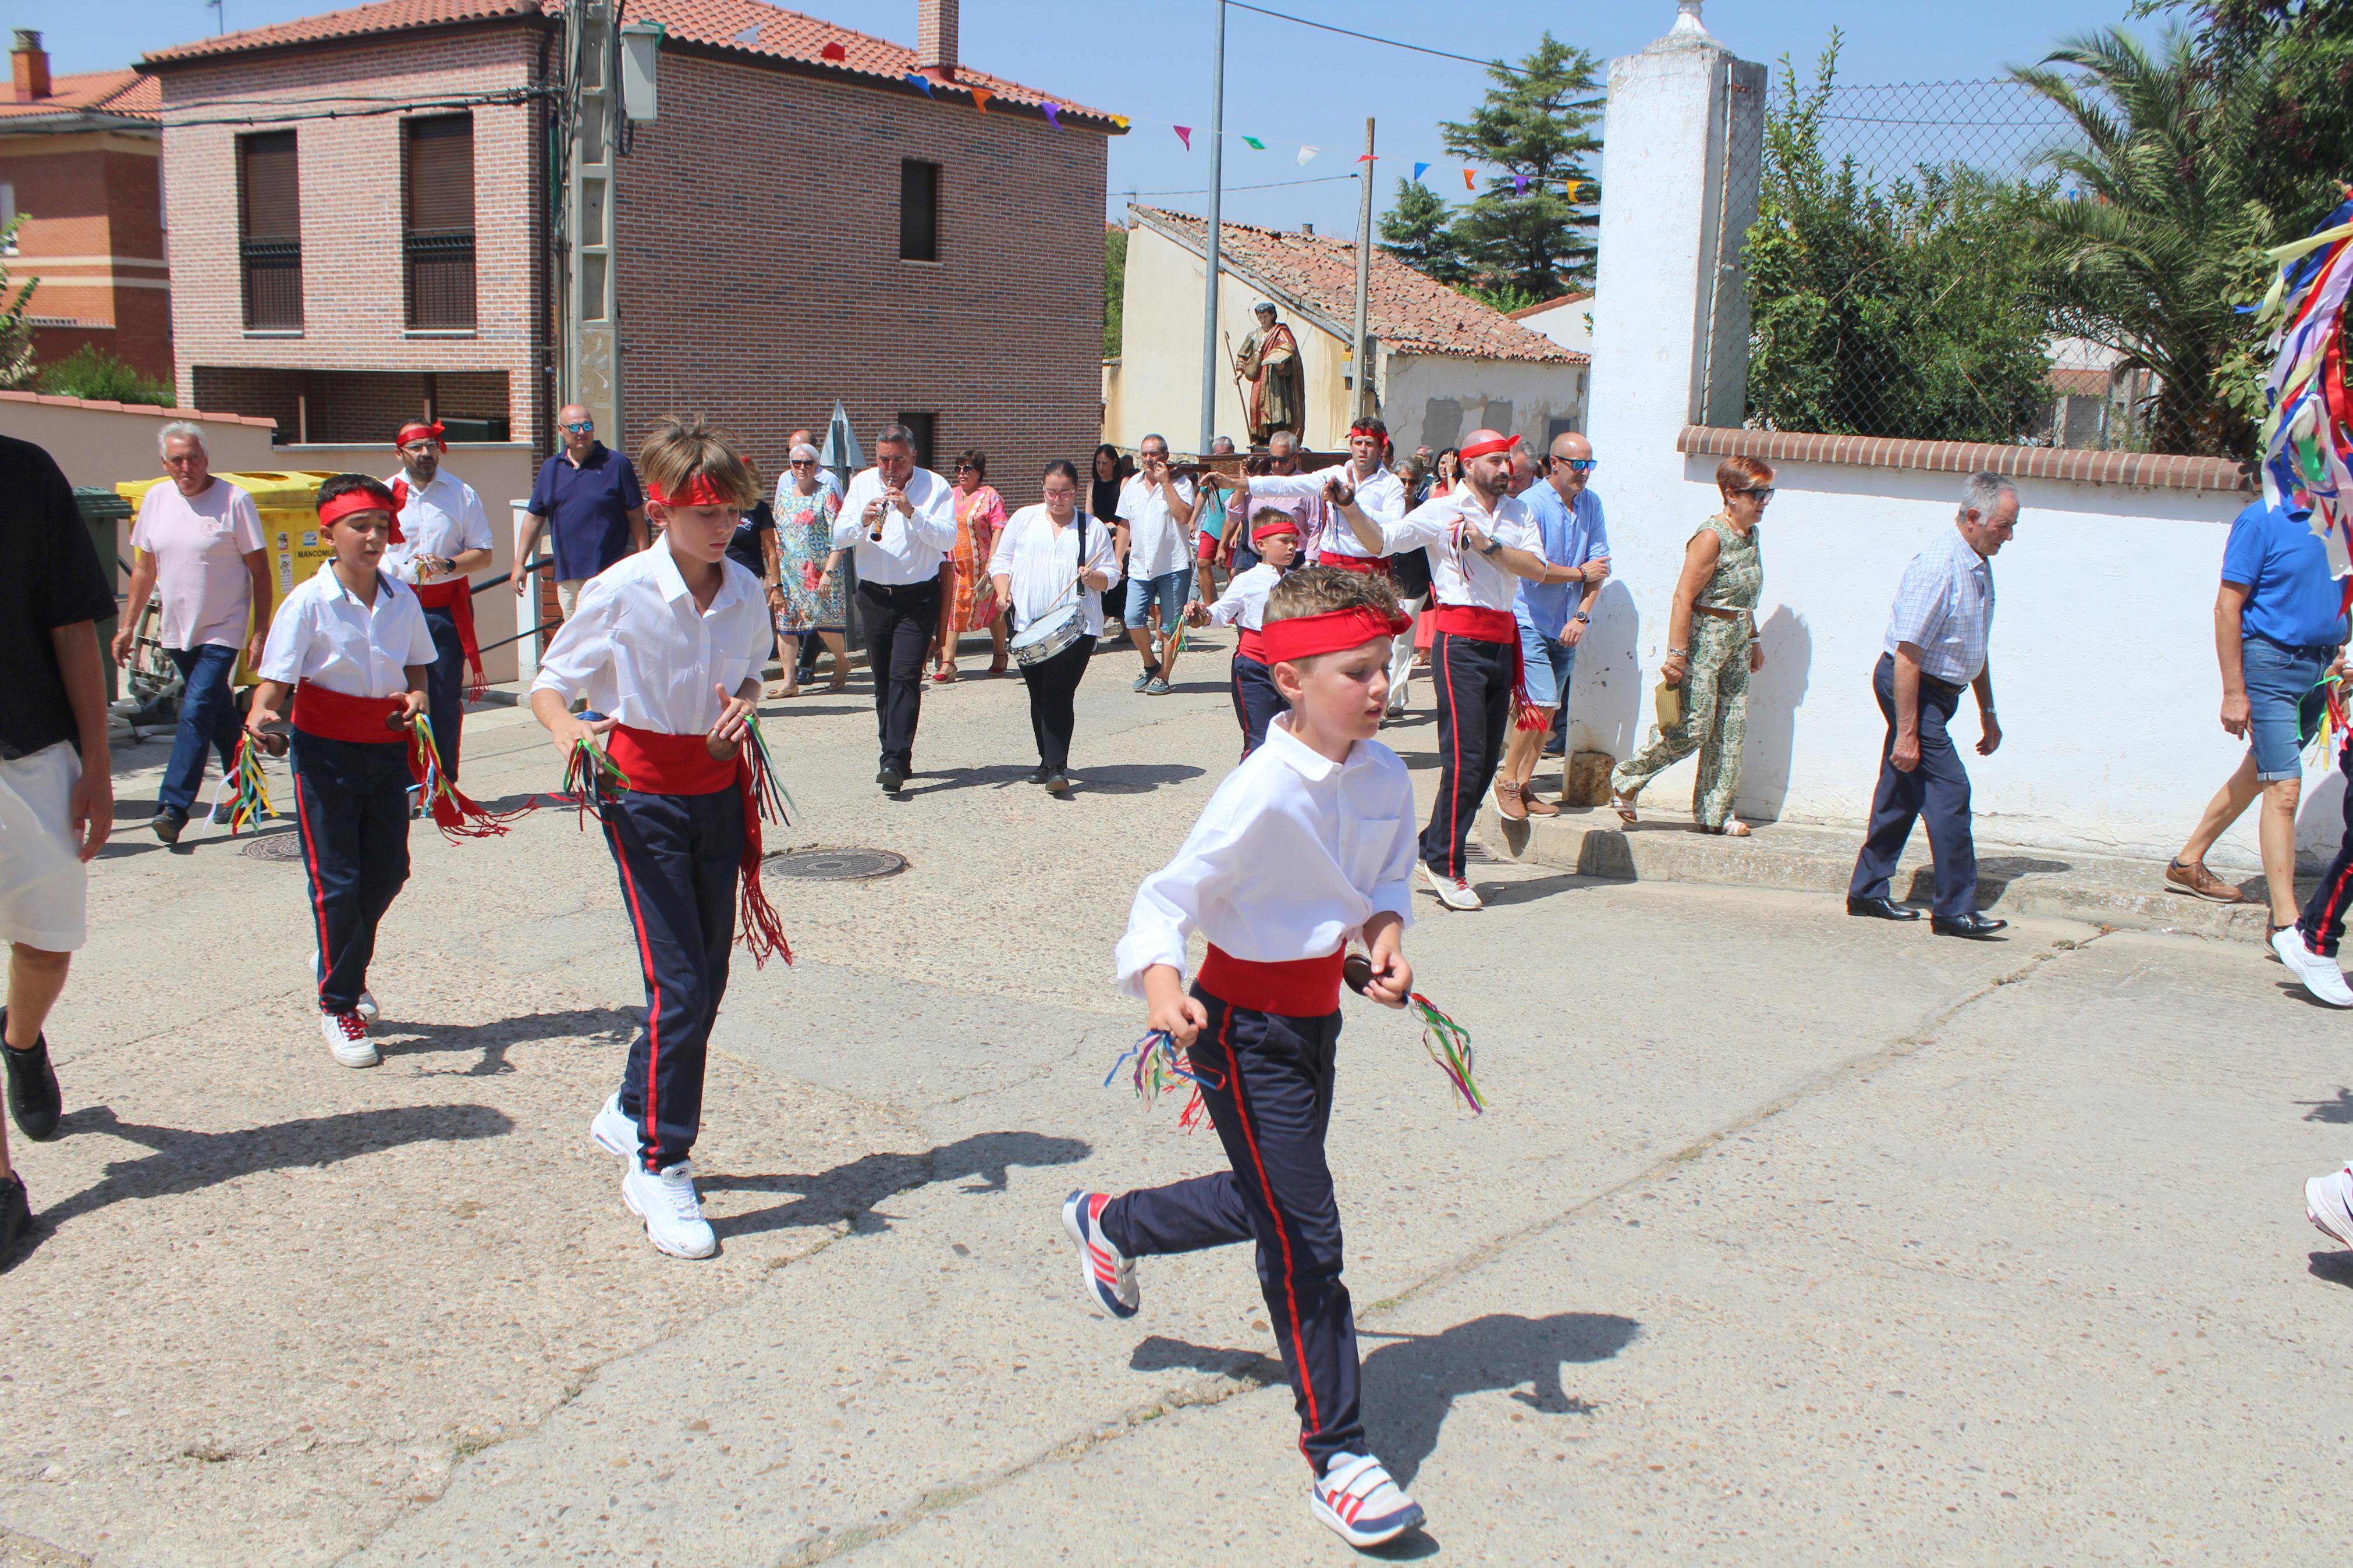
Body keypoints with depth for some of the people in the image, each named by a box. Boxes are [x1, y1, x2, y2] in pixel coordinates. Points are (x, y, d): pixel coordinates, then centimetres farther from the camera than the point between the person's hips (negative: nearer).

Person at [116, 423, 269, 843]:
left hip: (223, 631, -5)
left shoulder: (234, 500, -9)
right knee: (218, 715, 15)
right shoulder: (155, 500, 6)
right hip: (178, 631, 5)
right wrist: (128, 626, 11)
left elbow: (260, 570, -7)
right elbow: (144, 568, 14)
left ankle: (173, 808, -13)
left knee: (196, 712, -13)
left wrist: (260, 633, -11)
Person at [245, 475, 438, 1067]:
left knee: (389, 869, 11)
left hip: (387, 748, 5)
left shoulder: (402, 598, 1)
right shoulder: (307, 602, -12)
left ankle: (342, 965, 39)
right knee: (336, 880, 0)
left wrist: (418, 696, -7)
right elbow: (276, 679, -15)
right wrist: (260, 715, -35)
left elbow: (417, 666, 14)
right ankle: (338, 1006, 14)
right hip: (326, 752, -5)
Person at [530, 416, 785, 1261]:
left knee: (707, 979, 12)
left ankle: (631, 1114, 35)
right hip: (645, 799, -6)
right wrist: (568, 732, -27)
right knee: (679, 986, -9)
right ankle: (660, 1171, 6)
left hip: (720, 792, 6)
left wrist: (742, 704, -6)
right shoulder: (620, 594, -14)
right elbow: (549, 682, -5)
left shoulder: (745, 594, -1)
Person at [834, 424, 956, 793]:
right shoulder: (862, 483, 7)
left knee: (905, 677, -13)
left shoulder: (935, 486, -3)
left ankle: (896, 761, -16)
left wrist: (911, 512, -25)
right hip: (873, 595, 4)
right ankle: (894, 754, 22)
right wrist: (863, 521, -19)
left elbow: (948, 538, -14)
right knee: (882, 679, 10)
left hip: (918, 598, -4)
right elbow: (839, 538, 0)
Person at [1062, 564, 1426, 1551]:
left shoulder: (1385, 777, -4)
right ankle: (1337, 1458, 9)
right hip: (1243, 1026, -8)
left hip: (1315, 1015, 8)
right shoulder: (1265, 792, -25)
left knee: (1269, 1201, 24)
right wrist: (1160, 985, -41)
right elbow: (1171, 896, -23)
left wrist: (1387, 935, -10)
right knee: (1305, 1239, -4)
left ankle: (1110, 1225, 50)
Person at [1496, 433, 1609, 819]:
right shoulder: (1532, 504, -13)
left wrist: (1582, 616, -9)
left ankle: (1523, 786, 18)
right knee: (1542, 703, -13)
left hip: (1567, 626, 6)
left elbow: (1599, 563, 2)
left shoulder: (1591, 504, 6)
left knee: (1548, 711, 8)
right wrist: (1583, 573, -6)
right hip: (1530, 622, -6)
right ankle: (1507, 780, 4)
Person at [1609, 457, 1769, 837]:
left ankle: (1715, 814, 13)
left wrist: (1753, 641, 25)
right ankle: (1625, 778, 11)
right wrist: (1677, 654, -23)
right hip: (1704, 638, -8)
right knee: (1693, 729, -8)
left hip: (1736, 643, 8)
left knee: (1731, 732, 6)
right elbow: (1683, 598, -20)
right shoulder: (1711, 537, -16)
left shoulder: (1750, 535, 11)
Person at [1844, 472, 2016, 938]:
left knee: (1901, 791, 13)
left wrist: (1987, 713, 24)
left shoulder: (1980, 566, 9)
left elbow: (1976, 650, 21)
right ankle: (1956, 911, -6)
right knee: (1949, 789, -11)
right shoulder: (1937, 567, -21)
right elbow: (1907, 654, -24)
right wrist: (1906, 733, -25)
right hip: (1910, 689, -10)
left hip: (1938, 690, 10)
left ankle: (1867, 892, 21)